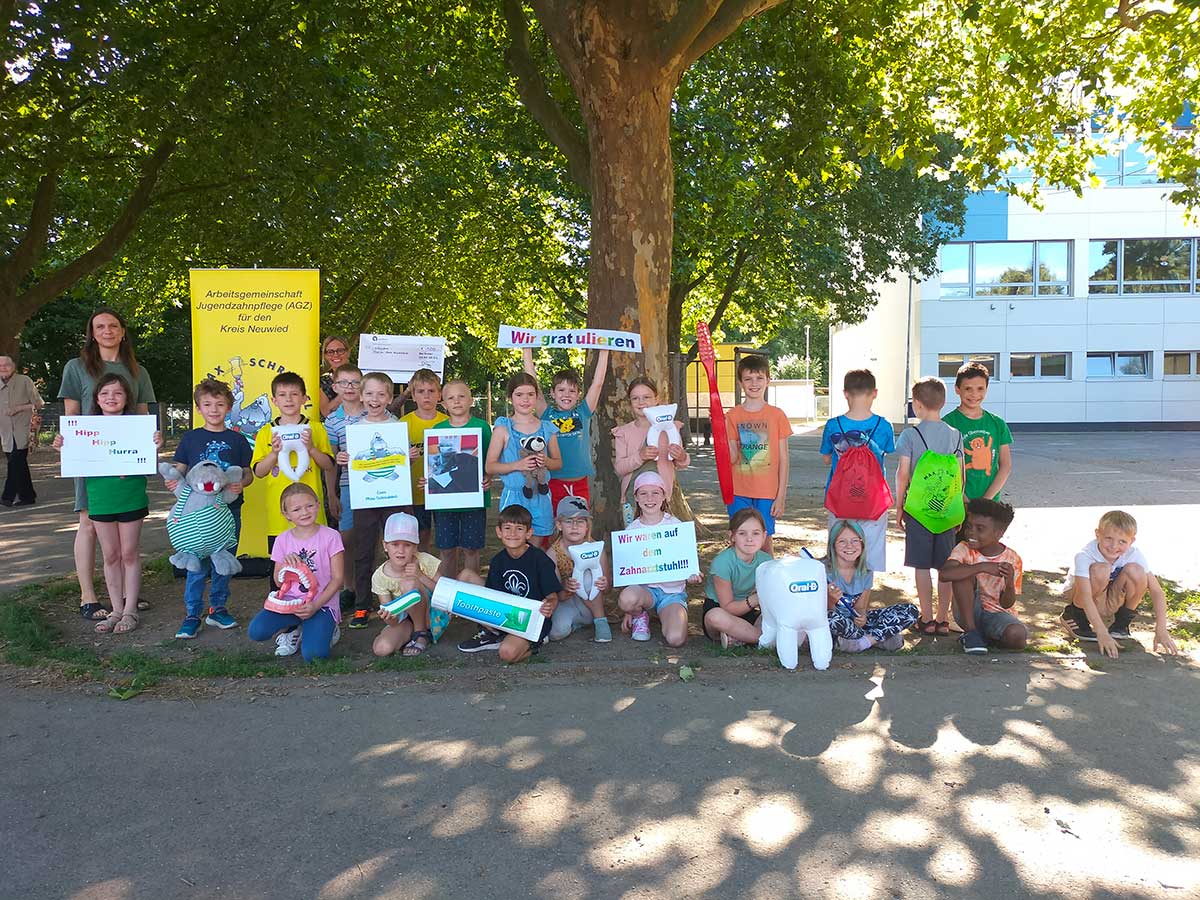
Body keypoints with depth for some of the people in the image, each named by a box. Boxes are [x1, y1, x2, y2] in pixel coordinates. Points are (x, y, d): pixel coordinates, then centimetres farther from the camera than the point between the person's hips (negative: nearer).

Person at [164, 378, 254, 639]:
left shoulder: (237, 440, 5)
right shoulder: (190, 438, 4)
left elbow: (248, 472, 8)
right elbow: (179, 471, 6)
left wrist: (241, 483, -14)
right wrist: (174, 480, -15)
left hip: (229, 509, 1)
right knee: (197, 564, -1)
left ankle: (218, 608, 23)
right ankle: (192, 614, 9)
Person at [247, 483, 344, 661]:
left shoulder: (330, 536, -6)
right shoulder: (282, 540, 3)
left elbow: (337, 578, -6)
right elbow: (279, 583, 6)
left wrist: (315, 605, -16)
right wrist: (285, 564, -15)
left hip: (322, 604, -3)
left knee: (312, 654, -25)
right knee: (255, 631, -22)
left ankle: (326, 630, 10)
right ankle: (293, 631, 7)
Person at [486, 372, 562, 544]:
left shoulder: (546, 428, 6)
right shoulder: (503, 428, -3)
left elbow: (558, 463, 13)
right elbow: (489, 467, -5)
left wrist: (546, 462, -9)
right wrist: (517, 465, -19)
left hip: (541, 496, 3)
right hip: (513, 496, -3)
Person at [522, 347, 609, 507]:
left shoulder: (583, 413, 6)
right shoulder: (547, 414, 4)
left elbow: (598, 382, 2)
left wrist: (604, 351, 0)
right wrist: (527, 350, -1)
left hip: (580, 484, 1)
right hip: (552, 482, -1)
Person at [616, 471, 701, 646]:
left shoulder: (675, 525, -1)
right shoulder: (632, 529, 3)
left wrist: (692, 577, -20)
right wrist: (628, 611, 3)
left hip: (673, 590, -1)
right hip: (644, 588, 1)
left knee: (676, 639, -27)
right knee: (626, 598, -36)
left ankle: (664, 616, 9)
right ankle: (640, 617, 1)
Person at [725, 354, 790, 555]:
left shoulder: (777, 415, 0)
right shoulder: (732, 416, 3)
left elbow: (783, 459, 1)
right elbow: (731, 458, -2)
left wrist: (781, 495, -2)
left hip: (767, 492, -1)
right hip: (739, 492, 1)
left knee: (764, 541, 2)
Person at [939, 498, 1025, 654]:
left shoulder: (1012, 560, -8)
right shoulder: (964, 549, -10)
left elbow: (1006, 604, -7)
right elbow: (945, 574, -32)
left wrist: (1009, 583, -28)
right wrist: (982, 567, -37)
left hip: (995, 613, 1)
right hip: (968, 612, 0)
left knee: (1018, 637, -33)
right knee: (964, 573, -27)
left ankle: (985, 635, 3)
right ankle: (971, 632, -19)